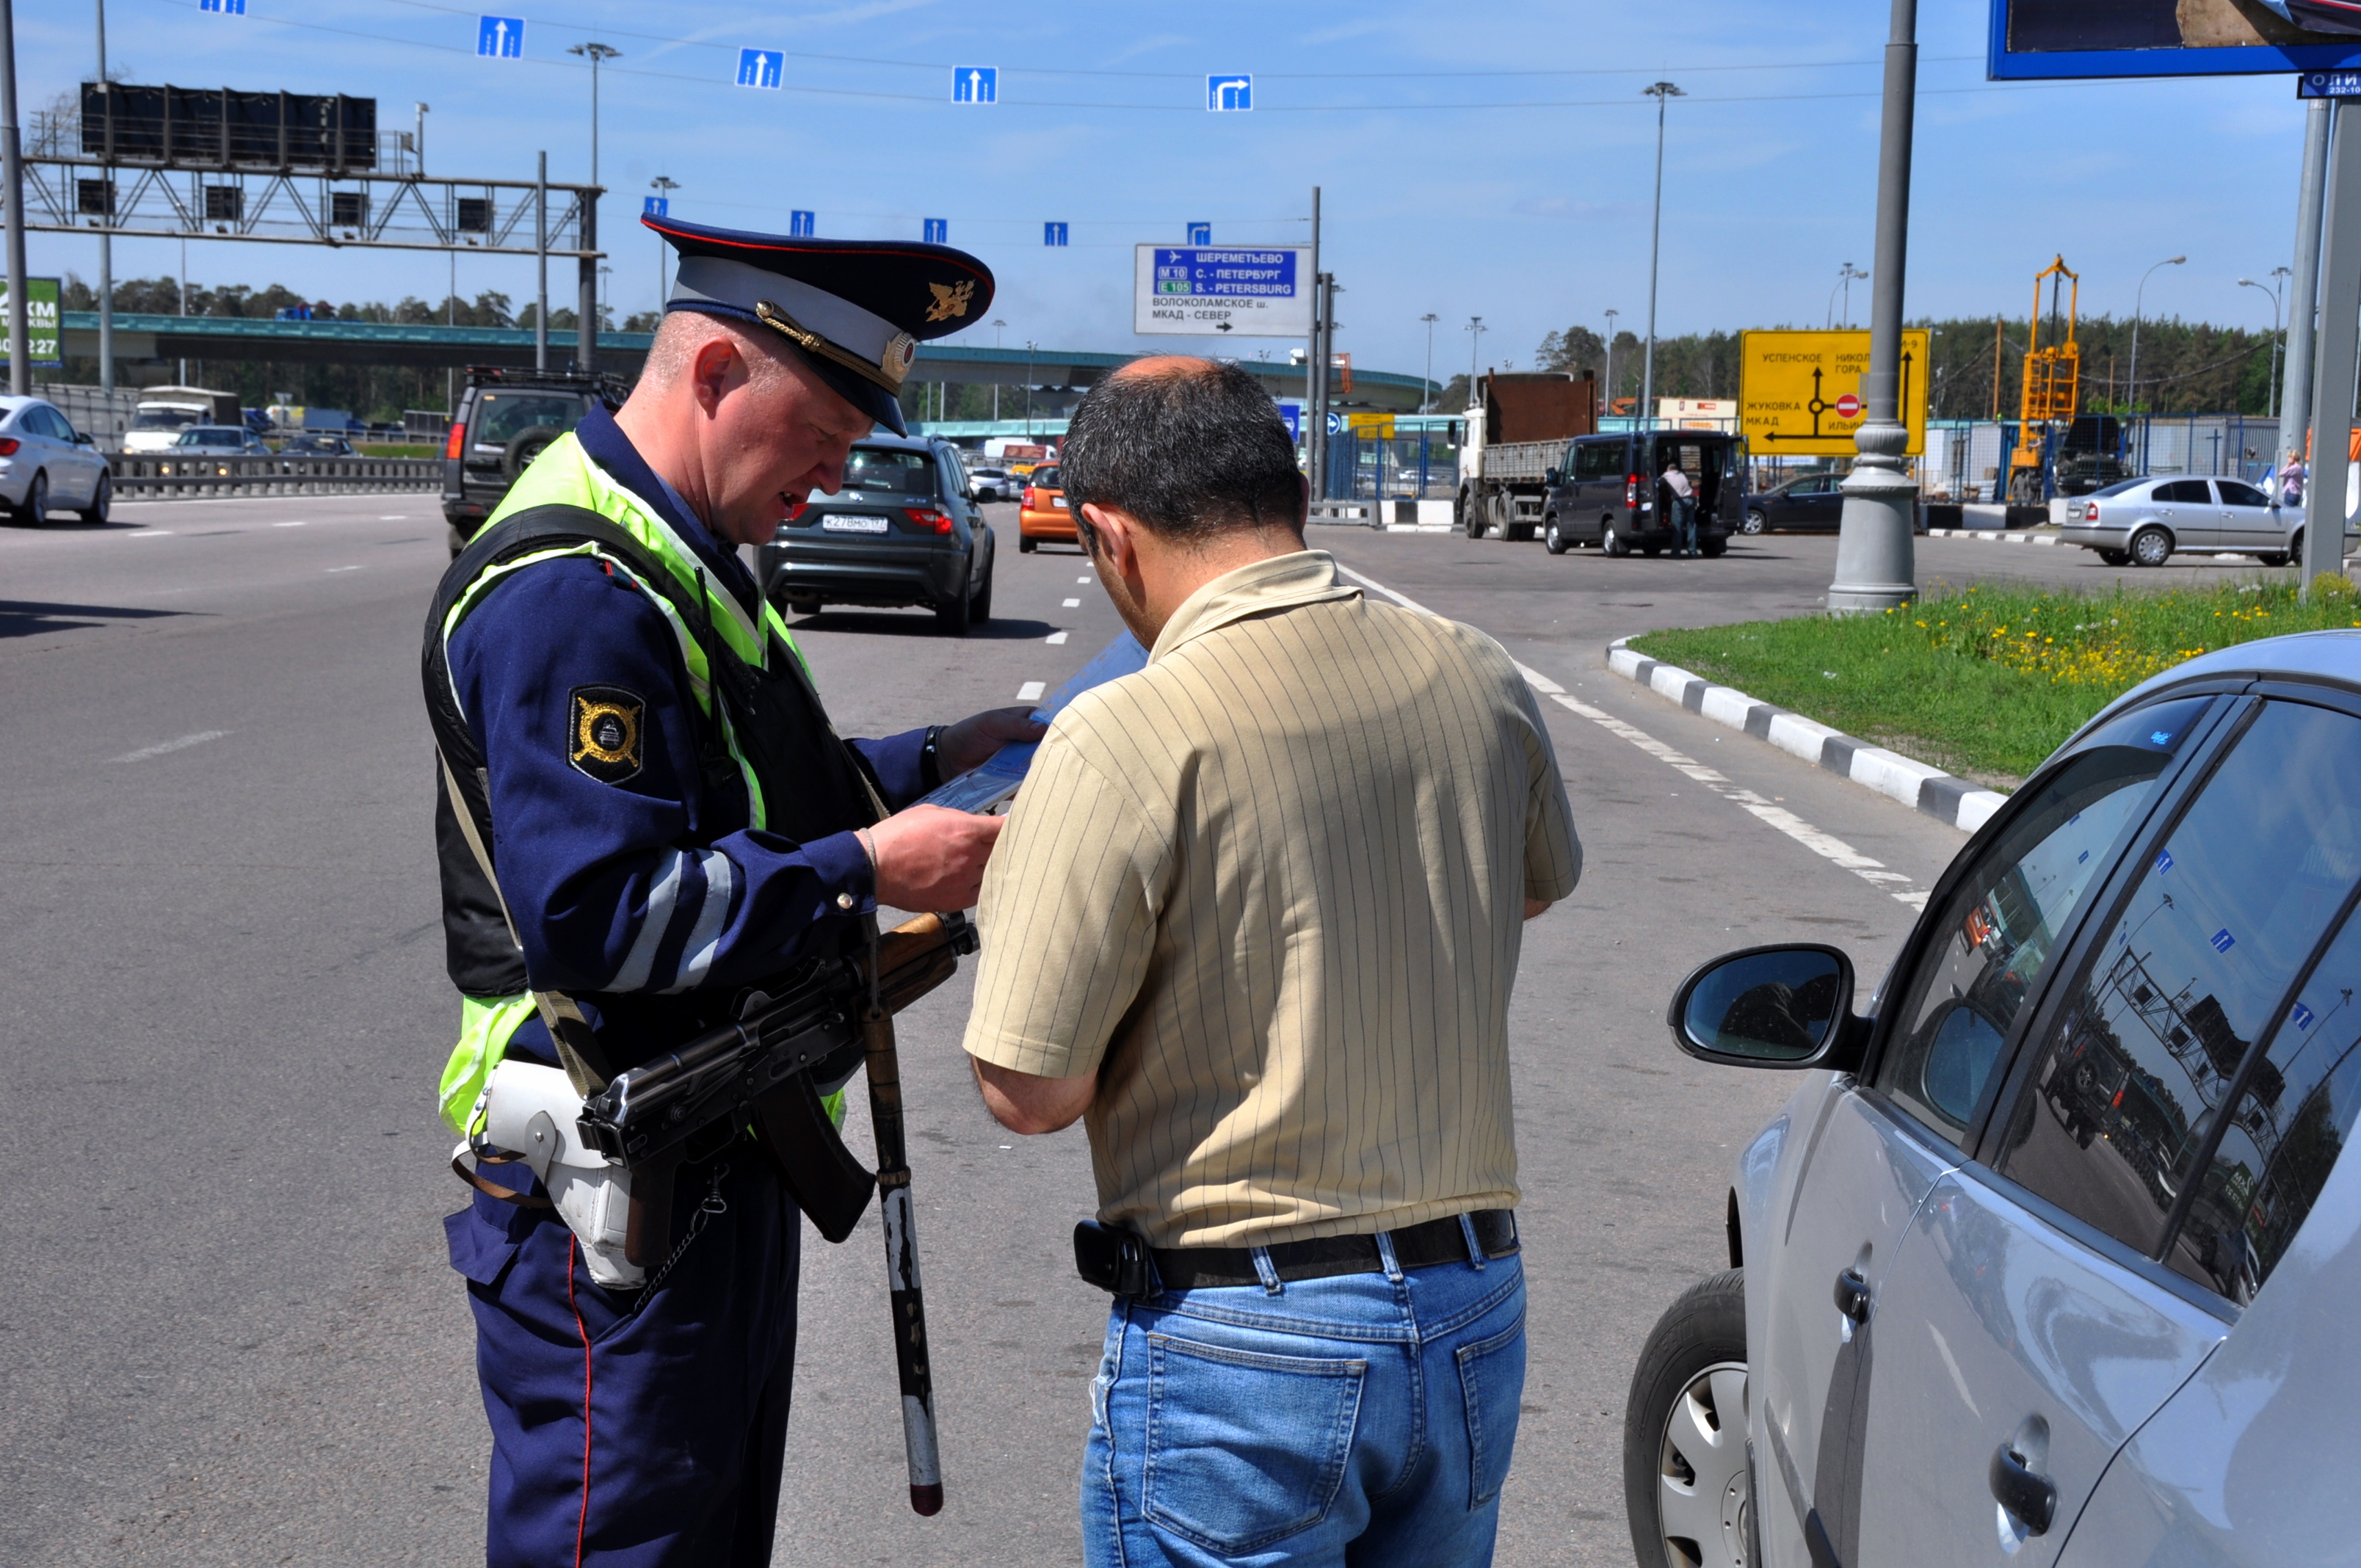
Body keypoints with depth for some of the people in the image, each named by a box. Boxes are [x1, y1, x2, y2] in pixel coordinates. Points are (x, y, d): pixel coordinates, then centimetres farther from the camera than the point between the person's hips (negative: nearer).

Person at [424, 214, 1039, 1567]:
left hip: (717, 1156, 11)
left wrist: (929, 765, 8)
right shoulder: (572, 592, -23)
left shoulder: (682, 557, 12)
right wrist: (866, 872, -23)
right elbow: (597, 916, -29)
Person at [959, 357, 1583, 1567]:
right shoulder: (1480, 683, -1)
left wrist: (1006, 887, 0)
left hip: (1240, 1336, -5)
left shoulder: (1120, 742, -19)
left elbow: (1030, 1092, -16)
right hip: (1476, 1313, 6)